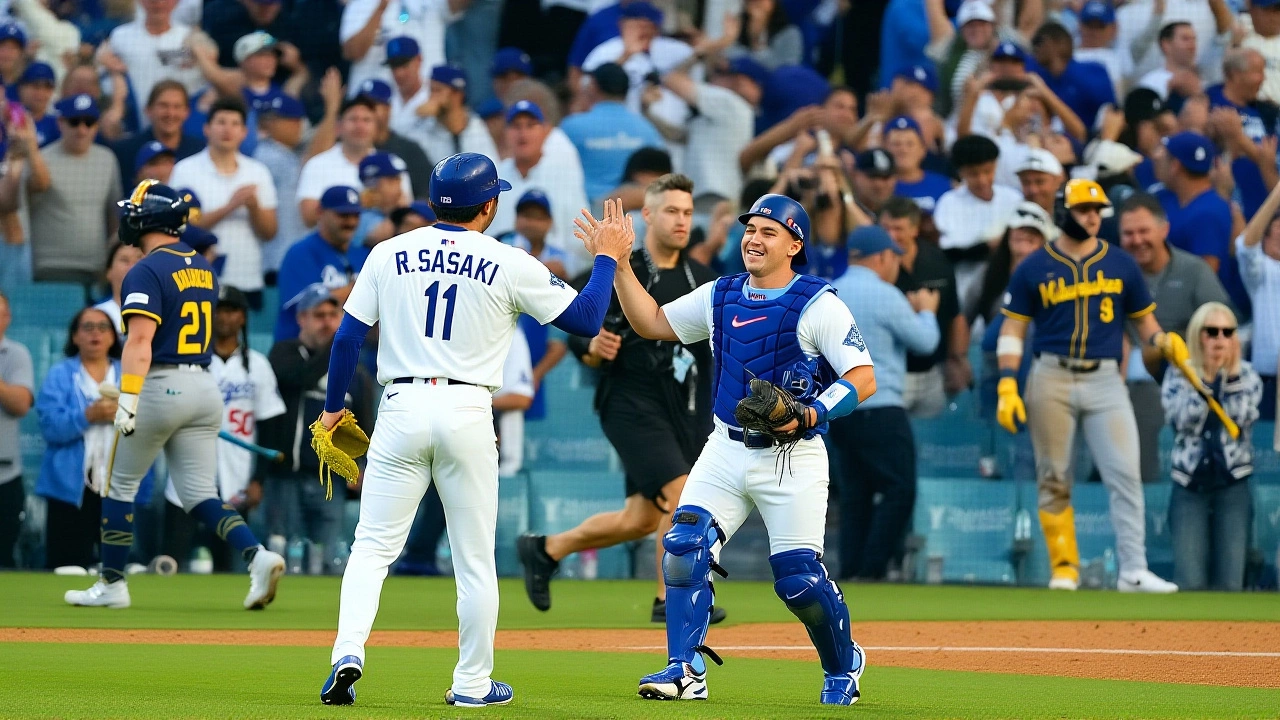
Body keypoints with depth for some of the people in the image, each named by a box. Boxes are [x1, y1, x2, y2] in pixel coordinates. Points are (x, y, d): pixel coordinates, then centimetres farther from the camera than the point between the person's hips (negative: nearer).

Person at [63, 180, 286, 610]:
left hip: (160, 385, -7)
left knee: (121, 485, 9)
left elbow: (140, 340, -22)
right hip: (204, 388, 7)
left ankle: (112, 585, 14)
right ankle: (257, 556, -17)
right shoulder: (203, 268, 13)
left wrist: (127, 400, -26)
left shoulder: (147, 272, -12)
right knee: (199, 493, 5)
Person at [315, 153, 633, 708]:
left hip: (402, 408, 1)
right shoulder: (510, 265, -1)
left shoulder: (389, 255, 5)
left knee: (372, 547, 4)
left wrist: (332, 407, 18)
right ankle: (472, 683, 14)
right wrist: (607, 257, 18)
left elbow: (347, 336, 5)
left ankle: (349, 653, -16)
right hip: (467, 412, -1)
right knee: (475, 558, 9)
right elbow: (586, 319, 4)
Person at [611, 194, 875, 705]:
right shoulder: (720, 297, 10)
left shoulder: (818, 306, -9)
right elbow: (650, 323, 15)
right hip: (726, 449, 5)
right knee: (683, 547, -13)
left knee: (798, 577, -6)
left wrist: (809, 415, -27)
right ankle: (685, 671, -8)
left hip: (792, 458, -5)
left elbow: (863, 379, -13)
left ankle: (843, 667, 20)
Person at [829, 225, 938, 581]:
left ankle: (850, 572, 6)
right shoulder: (884, 295, -10)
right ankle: (871, 571, -14)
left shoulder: (828, 295, 12)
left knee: (855, 494, 11)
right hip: (879, 406, -8)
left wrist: (909, 310, 25)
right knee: (899, 490, -7)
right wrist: (926, 311, 18)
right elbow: (925, 342, -2)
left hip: (838, 409, 8)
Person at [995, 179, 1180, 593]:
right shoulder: (1034, 268, 5)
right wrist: (1007, 387, -5)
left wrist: (1163, 341, -9)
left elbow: (1143, 321, 14)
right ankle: (1064, 570, 10)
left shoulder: (1121, 264, 9)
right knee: (1054, 480, 2)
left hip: (1105, 380, 1)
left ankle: (1133, 571, -14)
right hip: (1051, 381, -1)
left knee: (1126, 475, -11)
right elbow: (1012, 329, 5)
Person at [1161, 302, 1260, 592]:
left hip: (1232, 486, 1)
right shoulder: (1178, 376, 3)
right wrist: (1207, 375, -19)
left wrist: (1231, 374, -17)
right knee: (1190, 584, -13)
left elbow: (1241, 418, -13)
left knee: (1229, 586, -10)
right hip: (1189, 485, -1)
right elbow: (1185, 421, -15)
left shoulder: (1246, 375, 5)